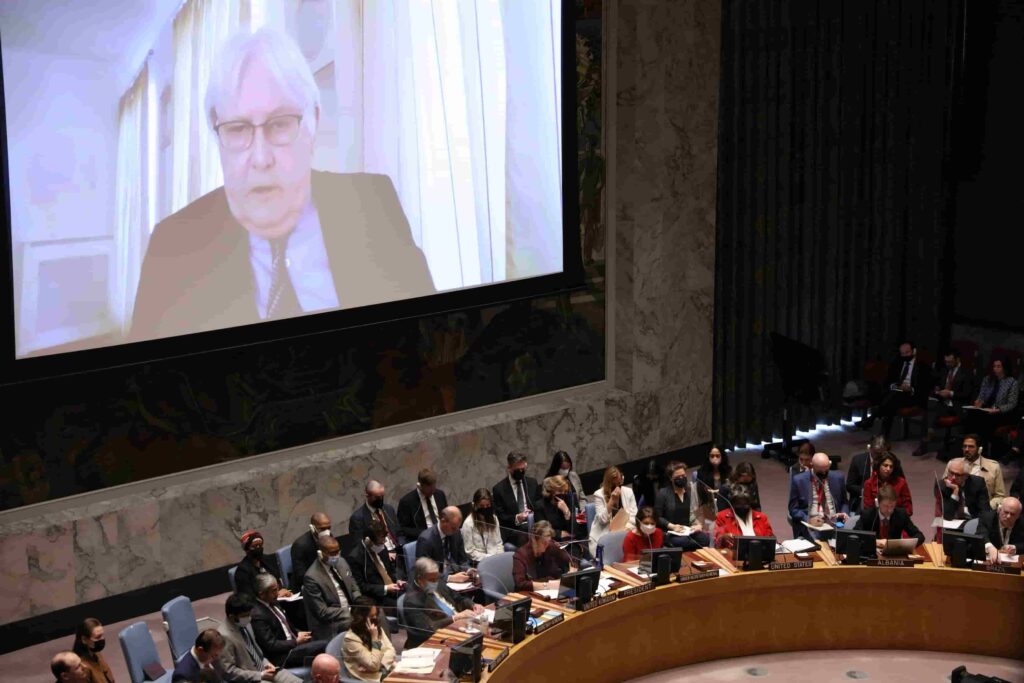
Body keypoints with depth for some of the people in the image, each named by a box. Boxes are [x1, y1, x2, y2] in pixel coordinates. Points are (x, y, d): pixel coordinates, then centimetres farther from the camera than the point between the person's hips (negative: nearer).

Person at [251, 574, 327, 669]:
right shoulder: (258, 615, -19)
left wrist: (298, 633, 3)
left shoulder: (272, 603, 9)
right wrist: (296, 642, -14)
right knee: (324, 646, -21)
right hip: (282, 656, -10)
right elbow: (270, 645, -19)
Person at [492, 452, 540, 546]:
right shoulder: (498, 489, 0)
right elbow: (499, 517, -1)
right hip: (512, 530, -4)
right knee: (525, 538, -36)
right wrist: (516, 518, -19)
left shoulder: (532, 483, 14)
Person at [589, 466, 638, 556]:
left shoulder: (628, 492, 5)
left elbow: (634, 516, 3)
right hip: (603, 535, -3)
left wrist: (627, 528, -15)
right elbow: (603, 519, -12)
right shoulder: (599, 494, -4)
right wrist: (612, 500, -18)